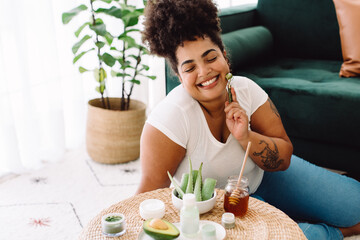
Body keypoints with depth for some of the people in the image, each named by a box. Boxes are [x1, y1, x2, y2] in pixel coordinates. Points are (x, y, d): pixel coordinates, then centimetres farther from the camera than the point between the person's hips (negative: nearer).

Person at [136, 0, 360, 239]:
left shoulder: (245, 90, -15)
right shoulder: (171, 116, -27)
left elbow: (283, 159, -12)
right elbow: (152, 189, -21)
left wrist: (245, 137, -28)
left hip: (259, 175, 5)